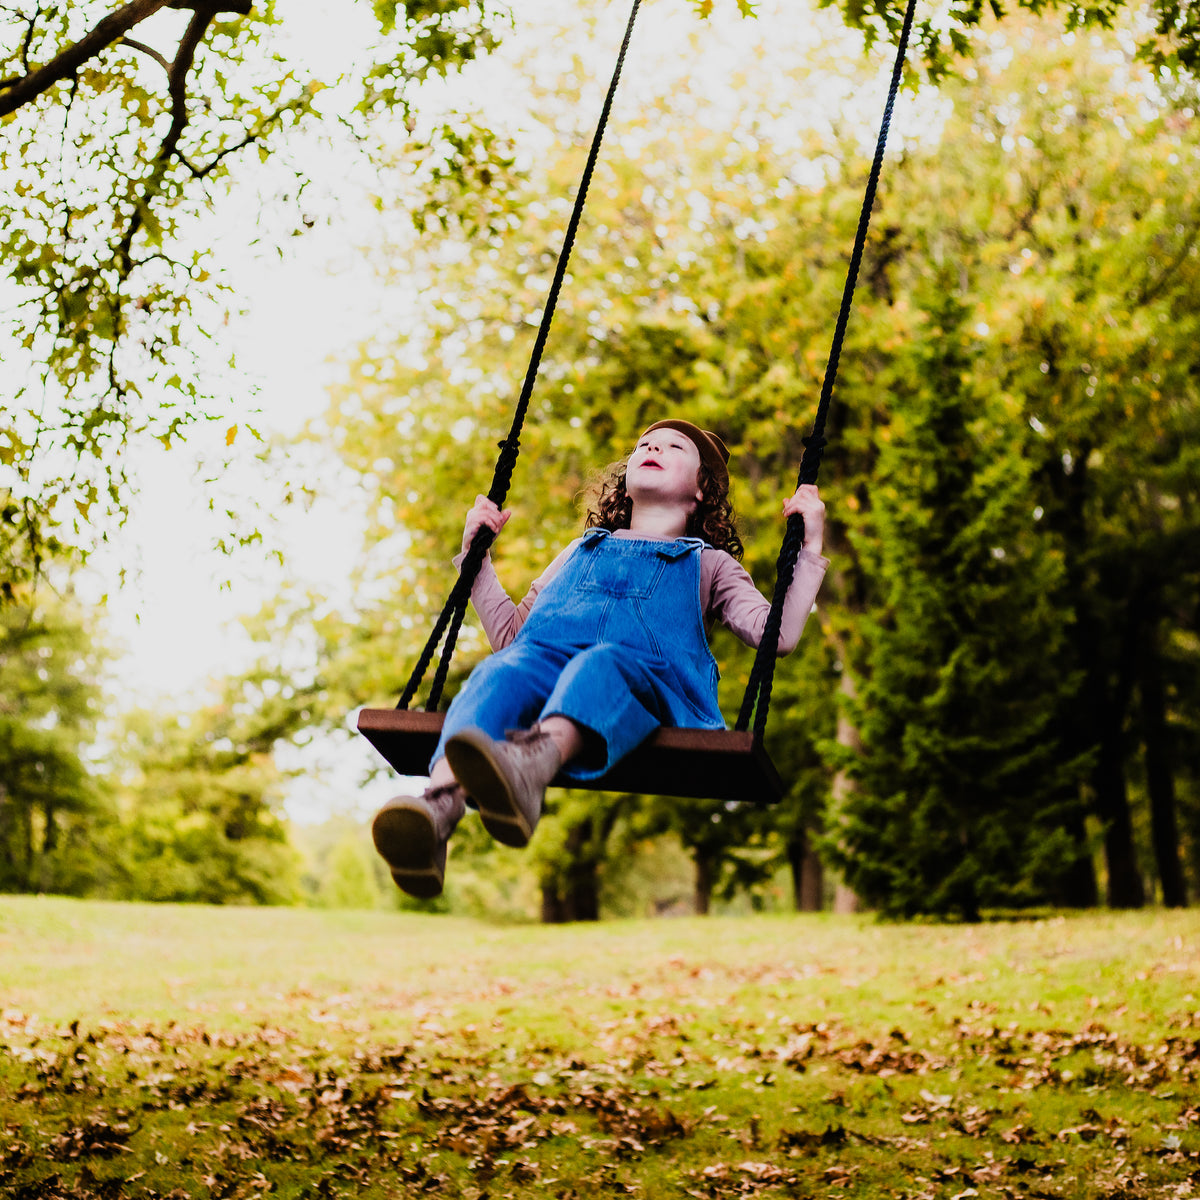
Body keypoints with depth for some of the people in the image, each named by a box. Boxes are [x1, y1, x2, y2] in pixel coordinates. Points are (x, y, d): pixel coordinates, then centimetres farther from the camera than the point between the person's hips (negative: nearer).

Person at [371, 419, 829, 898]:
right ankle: (440, 804, -63)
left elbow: (779, 636, 19)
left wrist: (810, 548, 15)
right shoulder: (582, 549, 43)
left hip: (651, 683, -2)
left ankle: (535, 760, -72)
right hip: (544, 658, 2)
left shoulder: (707, 563, 35)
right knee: (500, 672, -34)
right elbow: (509, 631, 38)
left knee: (603, 664, -39)